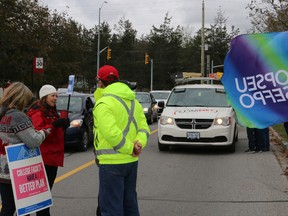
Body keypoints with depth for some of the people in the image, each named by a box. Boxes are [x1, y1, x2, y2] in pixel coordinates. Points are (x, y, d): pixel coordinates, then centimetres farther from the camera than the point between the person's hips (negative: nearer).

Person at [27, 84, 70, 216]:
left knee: (48, 188, 14)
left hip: (53, 156, 9)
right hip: (44, 157, -9)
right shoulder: (37, 113, -11)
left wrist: (63, 125, 9)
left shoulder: (52, 111, 18)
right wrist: (54, 125, -27)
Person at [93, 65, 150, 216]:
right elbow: (144, 128, 7)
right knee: (129, 204, 19)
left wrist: (130, 149, -15)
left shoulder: (103, 103, -14)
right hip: (131, 161, 8)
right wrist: (139, 143, -9)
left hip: (112, 162, -8)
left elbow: (111, 133, -25)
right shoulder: (133, 101, 13)